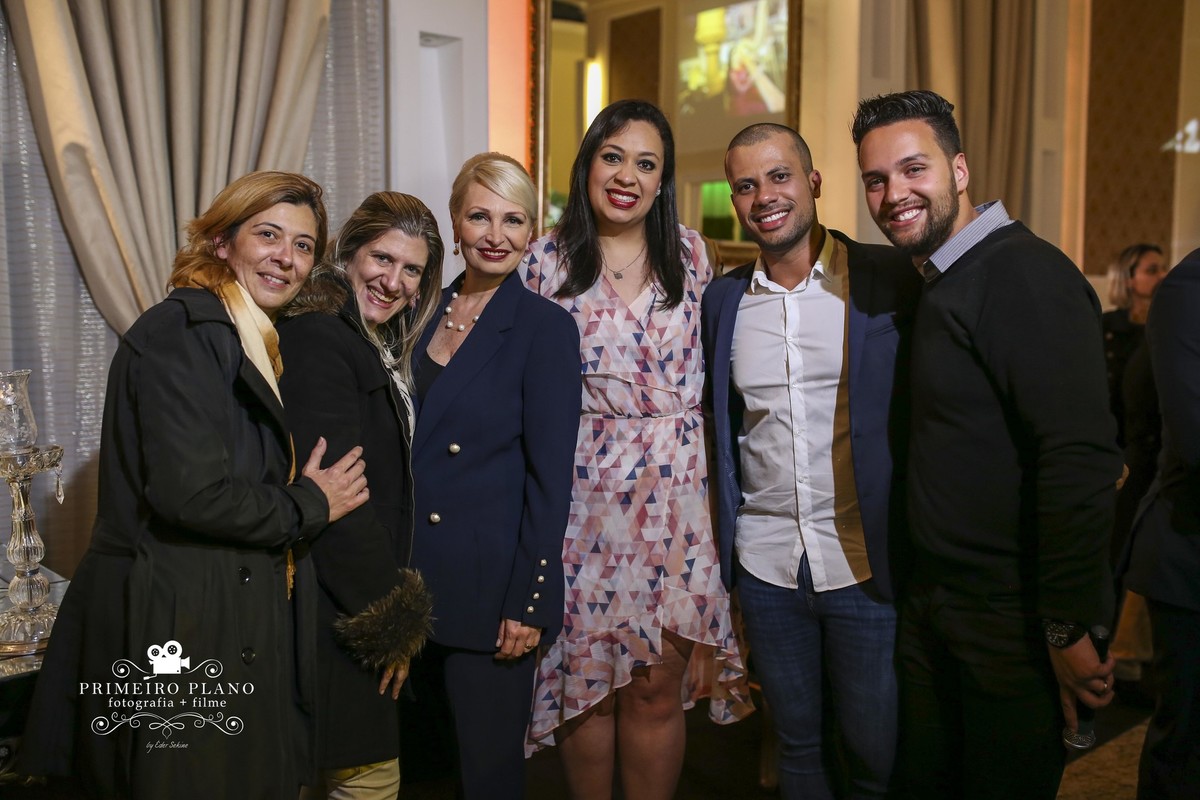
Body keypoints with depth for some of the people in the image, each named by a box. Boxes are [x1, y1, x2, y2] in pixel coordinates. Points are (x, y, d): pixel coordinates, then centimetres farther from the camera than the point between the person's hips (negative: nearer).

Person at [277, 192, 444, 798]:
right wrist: (391, 622, -15)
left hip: (357, 599, 9)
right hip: (331, 605, -9)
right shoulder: (317, 338, -17)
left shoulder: (376, 346, 12)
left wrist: (397, 608, 10)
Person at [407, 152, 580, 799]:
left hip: (490, 584, -5)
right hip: (414, 577, 6)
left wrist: (529, 602, -15)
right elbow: (409, 450, 12)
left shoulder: (545, 327, -10)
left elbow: (550, 475, -12)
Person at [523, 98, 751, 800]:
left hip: (677, 495, 1)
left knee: (656, 687, 6)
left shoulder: (692, 253, 6)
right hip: (586, 497, -1)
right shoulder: (548, 262, 0)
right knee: (588, 680, 9)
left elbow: (713, 366, 13)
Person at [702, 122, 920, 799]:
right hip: (766, 563, 3)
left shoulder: (890, 280, -6)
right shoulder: (723, 300, 5)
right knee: (798, 744, 17)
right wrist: (720, 541, 8)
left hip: (865, 563, -3)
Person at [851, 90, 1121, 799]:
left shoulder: (1024, 273, -18)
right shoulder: (942, 283, 11)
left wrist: (1070, 628, -21)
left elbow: (1081, 459, -25)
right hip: (935, 608, 8)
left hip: (1015, 626, -8)